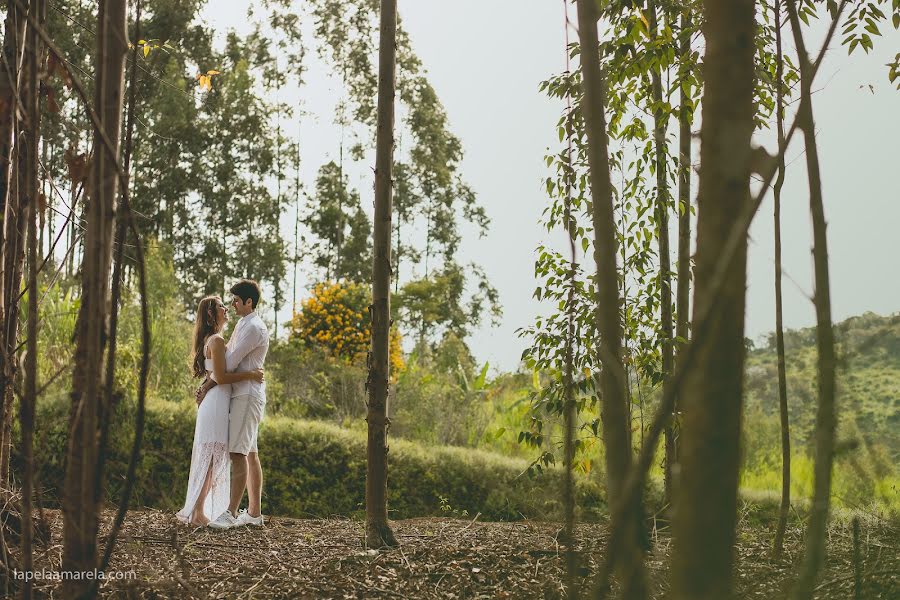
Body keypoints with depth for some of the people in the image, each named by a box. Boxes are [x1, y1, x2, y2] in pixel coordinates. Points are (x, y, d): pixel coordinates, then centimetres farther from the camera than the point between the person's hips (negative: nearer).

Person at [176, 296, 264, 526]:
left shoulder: (212, 340, 19)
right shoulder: (216, 340, -12)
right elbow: (221, 377, -19)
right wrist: (249, 375, -14)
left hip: (215, 403, 10)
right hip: (217, 404, -10)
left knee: (211, 461, 12)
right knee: (213, 460, -8)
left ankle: (197, 510, 15)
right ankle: (198, 512, -5)